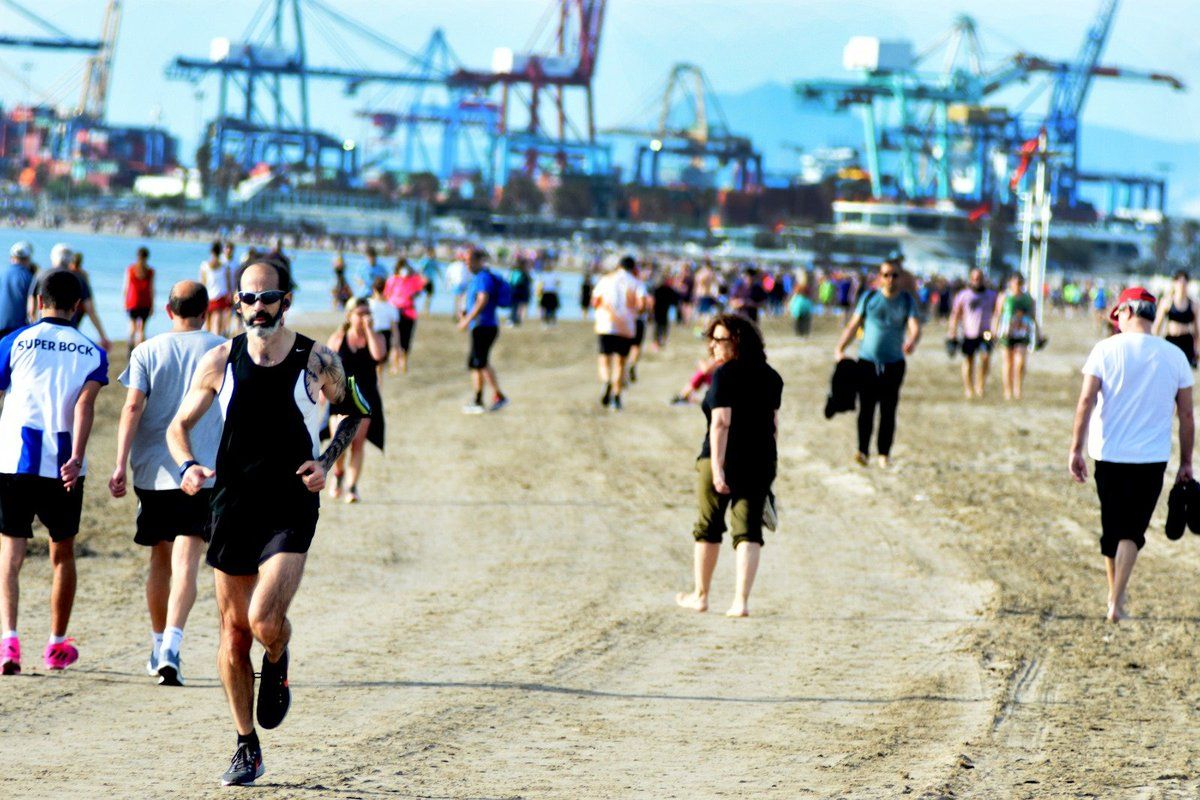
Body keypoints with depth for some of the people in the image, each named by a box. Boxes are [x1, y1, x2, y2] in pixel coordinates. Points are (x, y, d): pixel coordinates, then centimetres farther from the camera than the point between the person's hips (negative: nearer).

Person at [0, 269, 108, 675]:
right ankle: (57, 645, 26)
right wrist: (76, 458, -19)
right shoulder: (92, 352, 5)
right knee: (63, 553, 17)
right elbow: (85, 404, -10)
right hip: (63, 466, 1)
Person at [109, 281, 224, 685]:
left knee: (160, 560, 16)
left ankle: (158, 647, 27)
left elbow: (132, 407, -7)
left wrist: (121, 465, -11)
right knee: (186, 563, -8)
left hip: (153, 470, 2)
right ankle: (171, 649, -25)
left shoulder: (146, 352, 3)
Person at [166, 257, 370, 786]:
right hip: (231, 508, 3)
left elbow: (358, 414, 12)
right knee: (233, 632, 6)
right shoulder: (220, 361, 1)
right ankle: (247, 749, 20)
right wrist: (187, 466, -12)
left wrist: (327, 462, -4)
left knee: (265, 620, -22)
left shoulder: (317, 361, -3)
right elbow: (179, 425, 9)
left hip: (290, 511, -3)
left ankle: (277, 663, 16)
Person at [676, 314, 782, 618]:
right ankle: (741, 601, -8)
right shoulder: (771, 376, 8)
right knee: (749, 531, 3)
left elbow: (721, 422, -20)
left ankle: (700, 595, 25)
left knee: (708, 528, 13)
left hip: (724, 459, -5)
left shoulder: (725, 374, -13)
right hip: (762, 462, 5)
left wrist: (717, 467, -22)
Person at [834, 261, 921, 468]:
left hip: (894, 363, 0)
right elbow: (853, 325, 7)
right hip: (868, 362, 0)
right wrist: (840, 348, -4)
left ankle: (884, 453, 11)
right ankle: (863, 451, -3)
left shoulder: (907, 301, 4)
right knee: (866, 409, -5)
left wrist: (912, 341, -32)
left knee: (888, 411, 3)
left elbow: (915, 328, -9)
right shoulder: (869, 297, 5)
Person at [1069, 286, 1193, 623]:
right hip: (1152, 458, 0)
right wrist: (1186, 463, 11)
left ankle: (1115, 597, 26)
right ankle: (1116, 603, -12)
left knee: (1111, 529, 14)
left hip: (1109, 456, 0)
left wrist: (1076, 450, -5)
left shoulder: (1107, 349, -5)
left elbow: (1086, 401, -10)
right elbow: (1186, 414, 3)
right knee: (1132, 530, 3)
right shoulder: (1174, 356, 0)